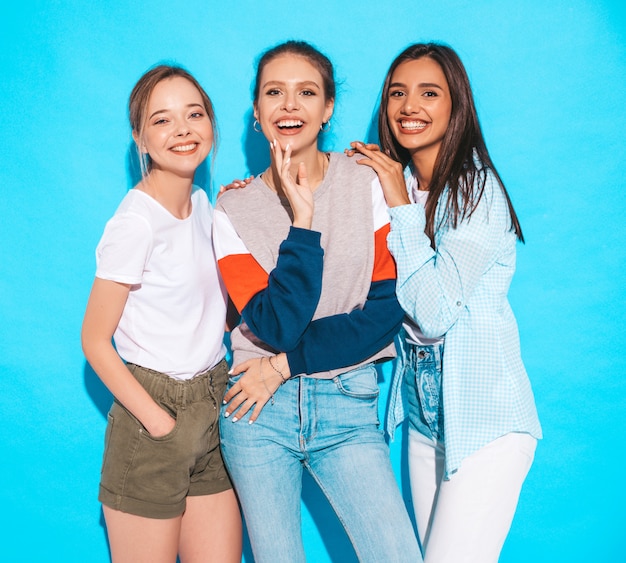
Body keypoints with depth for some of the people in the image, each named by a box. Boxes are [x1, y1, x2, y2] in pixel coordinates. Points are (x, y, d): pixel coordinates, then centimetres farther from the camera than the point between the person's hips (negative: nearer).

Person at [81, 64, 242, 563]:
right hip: (153, 414, -7)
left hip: (212, 407, 7)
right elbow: (95, 342, -13)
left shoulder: (203, 204, 7)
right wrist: (160, 423, -15)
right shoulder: (136, 223, -16)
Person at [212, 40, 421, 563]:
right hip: (259, 410, 1)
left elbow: (387, 311, -8)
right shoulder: (234, 210, 0)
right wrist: (302, 219, -18)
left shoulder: (370, 182, -1)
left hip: (348, 407, 0)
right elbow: (276, 325, -13)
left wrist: (287, 363, -10)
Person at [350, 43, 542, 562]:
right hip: (425, 413, 7)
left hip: (484, 417, -6)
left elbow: (435, 313, -23)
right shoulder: (395, 186, 6)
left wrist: (401, 207, -18)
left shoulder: (477, 189, -14)